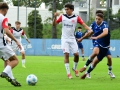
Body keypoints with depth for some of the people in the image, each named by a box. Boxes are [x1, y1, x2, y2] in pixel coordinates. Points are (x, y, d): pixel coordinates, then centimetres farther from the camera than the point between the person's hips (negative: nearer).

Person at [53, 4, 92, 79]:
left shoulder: (76, 18, -3)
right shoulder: (62, 17, 0)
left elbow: (84, 24, -10)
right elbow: (54, 24, 2)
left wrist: (90, 29, -28)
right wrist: (55, 17, -15)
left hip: (72, 39, 0)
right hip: (65, 39, 0)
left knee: (76, 54, -5)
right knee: (66, 54, -10)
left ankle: (75, 68, 23)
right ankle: (68, 73, -6)